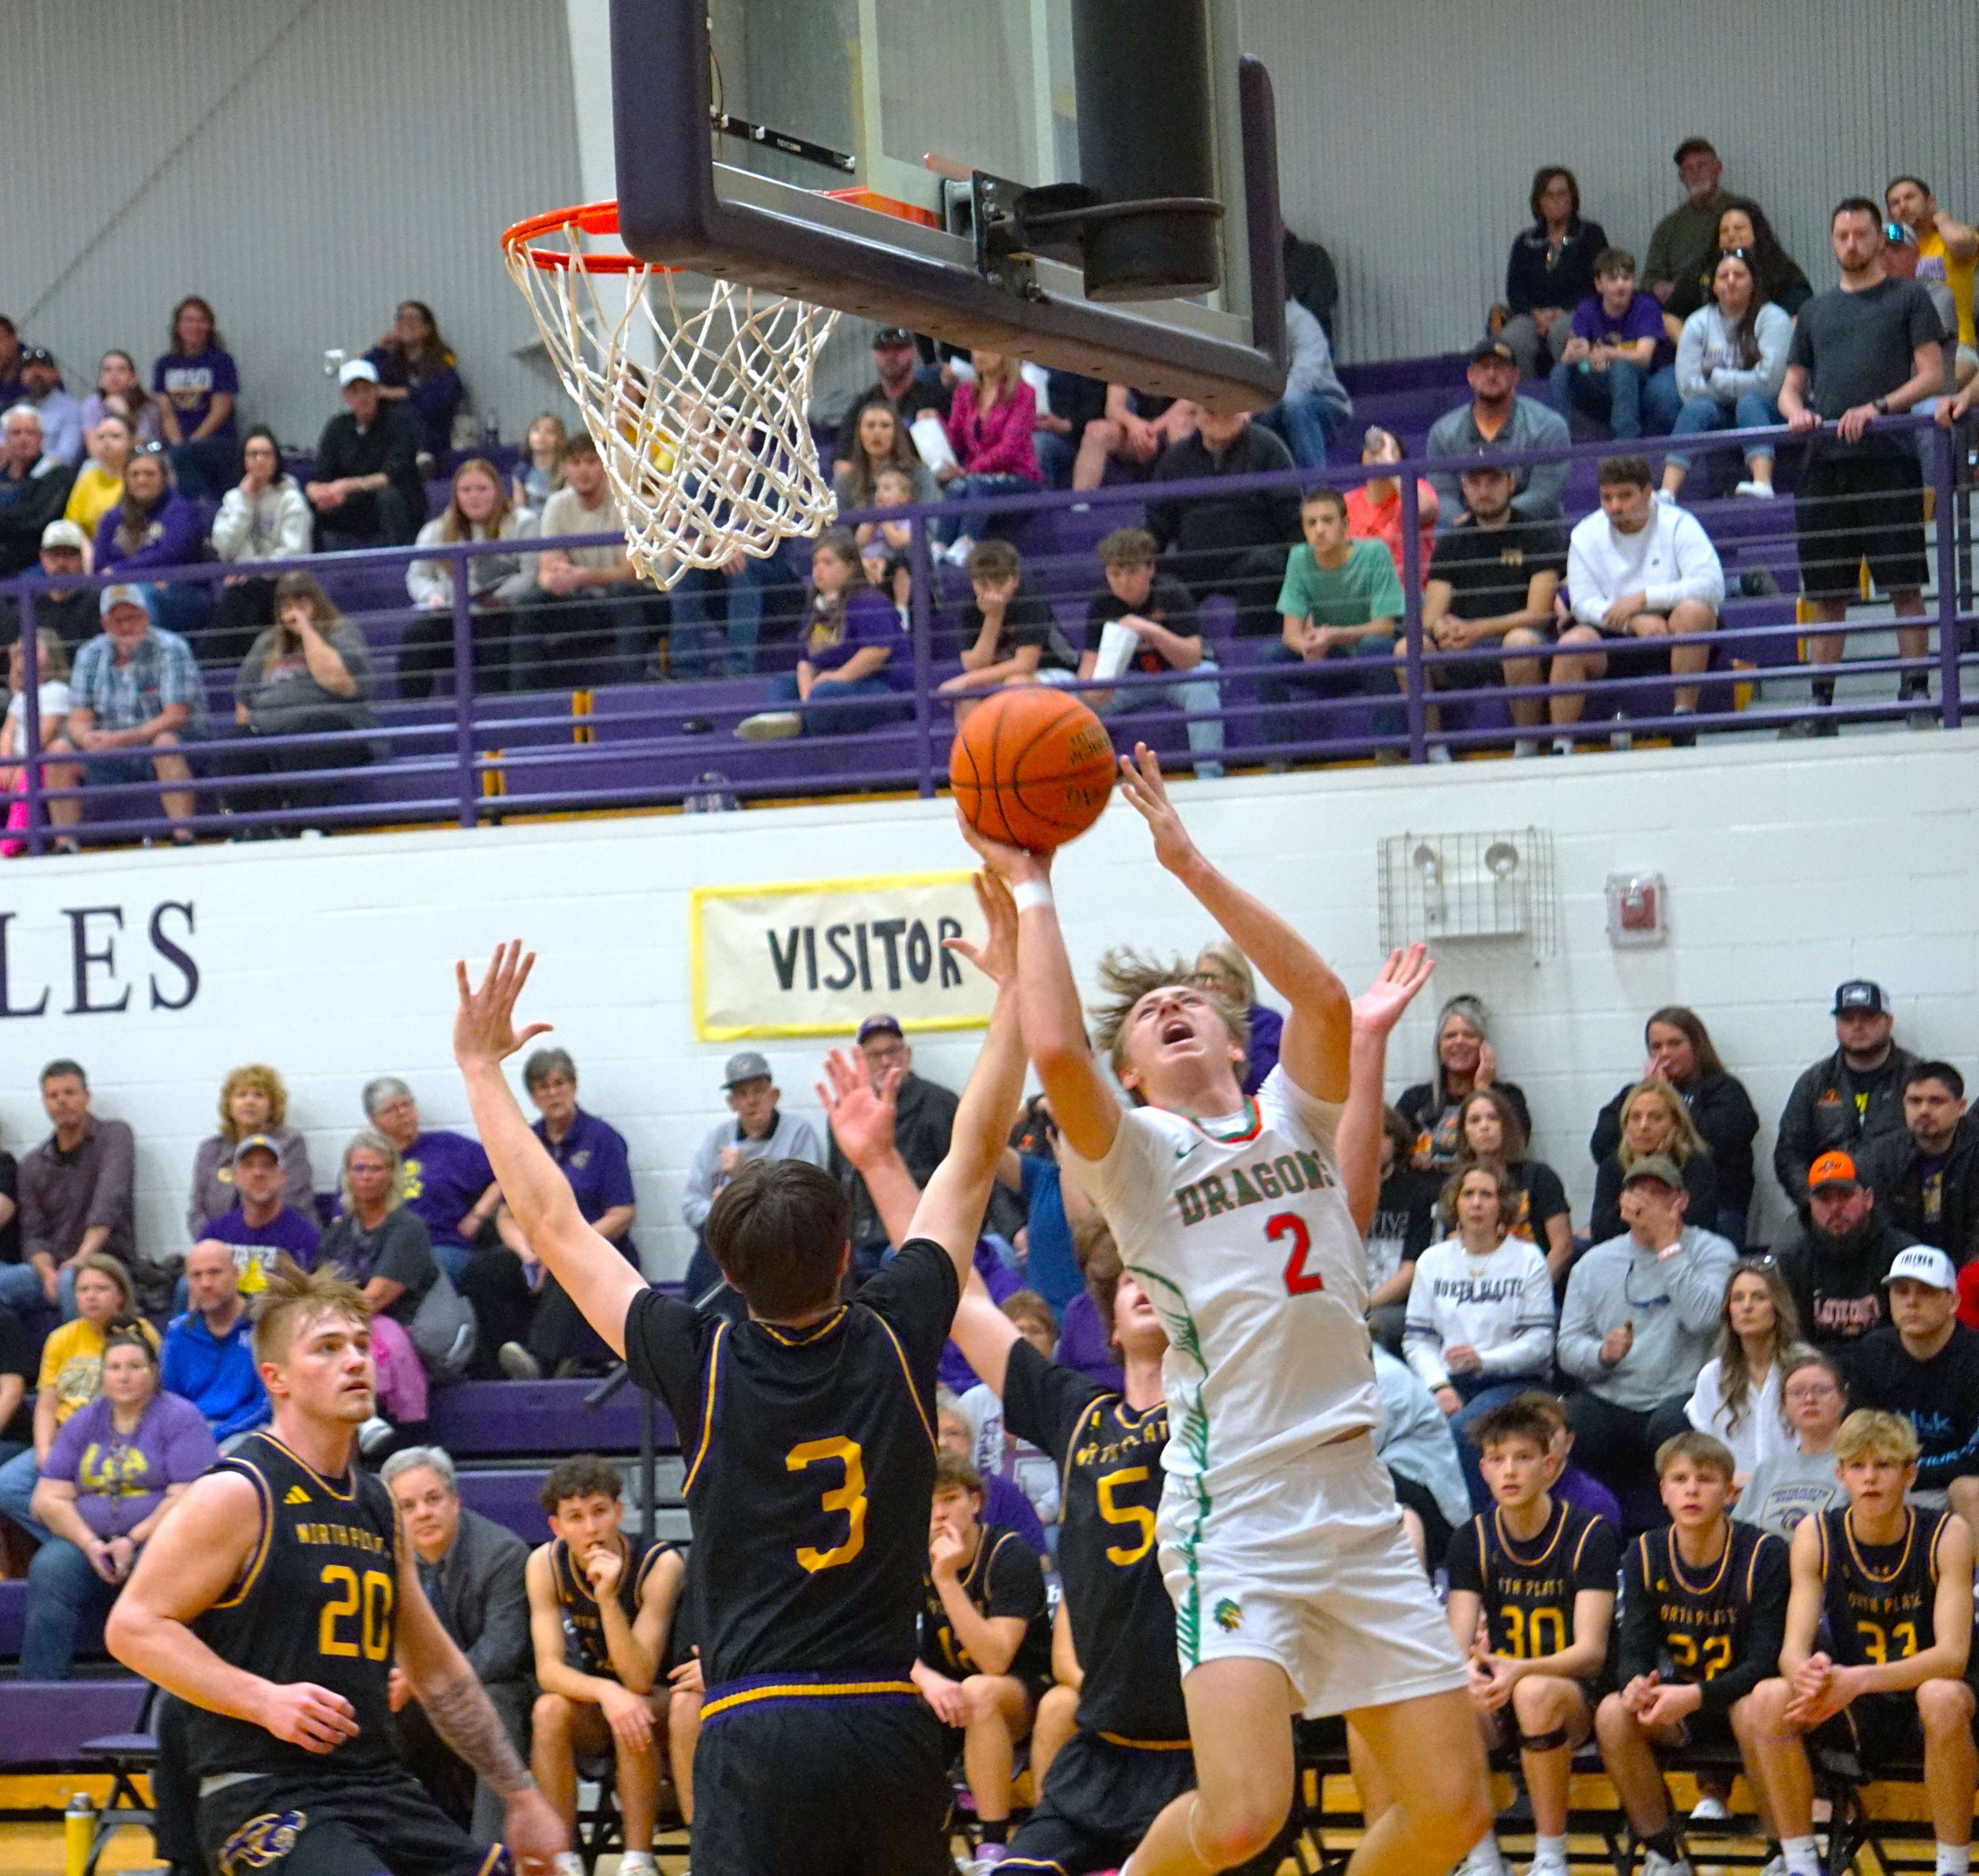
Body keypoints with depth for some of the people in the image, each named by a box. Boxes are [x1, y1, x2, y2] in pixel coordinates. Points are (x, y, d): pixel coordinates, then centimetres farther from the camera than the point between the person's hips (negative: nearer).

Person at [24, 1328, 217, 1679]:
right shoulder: (82, 1424, 14)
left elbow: (187, 1499, -9)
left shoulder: (180, 1418, 1)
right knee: (49, 1571, -27)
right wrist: (90, 1544, -10)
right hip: (86, 1538, 3)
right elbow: (49, 1499, 7)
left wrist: (134, 1540, -18)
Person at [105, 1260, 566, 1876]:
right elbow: (133, 1627, -11)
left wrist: (522, 1798, 23)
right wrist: (264, 1700, -20)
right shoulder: (238, 1495, -6)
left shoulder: (378, 1507, 15)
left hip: (379, 1788, 8)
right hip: (266, 1797, -8)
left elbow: (438, 1673, 24)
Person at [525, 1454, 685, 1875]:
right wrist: (606, 1692, -39)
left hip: (662, 1705, -3)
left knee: (635, 1710, -35)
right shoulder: (545, 1564, -12)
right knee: (549, 1710, -28)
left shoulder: (660, 1564, -22)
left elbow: (640, 1679, -27)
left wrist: (608, 1598, -40)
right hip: (593, 1713, 3)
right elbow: (548, 1669, -19)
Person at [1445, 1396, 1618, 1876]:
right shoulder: (1472, 1540, 5)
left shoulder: (1591, 1535, -6)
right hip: (1498, 1694, 3)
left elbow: (1591, 1651, -14)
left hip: (1575, 1696, -3)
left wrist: (1520, 1671, -34)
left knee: (1535, 1693, -38)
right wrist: (1469, 1670, -30)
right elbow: (1458, 1642, -4)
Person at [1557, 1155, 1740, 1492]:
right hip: (1610, 1403, 3)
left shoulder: (1712, 1252, 6)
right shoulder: (1595, 1262, 17)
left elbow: (1704, 1318, -15)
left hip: (1680, 1397, -2)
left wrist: (1668, 1247, -10)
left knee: (1672, 1422, -38)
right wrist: (1603, 1353, -13)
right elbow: (1568, 1348, 10)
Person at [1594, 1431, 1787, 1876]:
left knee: (1753, 1710, -38)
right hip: (1679, 1702, 4)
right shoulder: (1646, 1554, -2)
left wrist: (1696, 1697, -36)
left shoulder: (1764, 1553, -14)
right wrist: (1637, 1683, -32)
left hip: (1747, 1699, -4)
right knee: (1613, 1714, -24)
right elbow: (1634, 1647, -6)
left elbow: (1764, 1661, -20)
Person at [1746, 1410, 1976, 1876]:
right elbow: (1793, 1649, -12)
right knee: (1770, 1698, -25)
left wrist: (1859, 1680, -38)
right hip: (1854, 1716, 3)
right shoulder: (1816, 1536, -6)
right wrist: (1809, 1676, -39)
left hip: (1926, 1714, -3)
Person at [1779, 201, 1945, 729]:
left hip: (1889, 458, -4)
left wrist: (1878, 407, -14)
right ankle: (1822, 705, 8)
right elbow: (1791, 385, 21)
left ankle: (1916, 690, -2)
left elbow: (1932, 375, 1)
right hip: (1825, 462, 4)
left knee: (1905, 585, -6)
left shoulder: (1909, 299, 9)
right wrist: (1796, 411, -3)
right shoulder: (1815, 311, 21)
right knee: (1826, 595, 4)